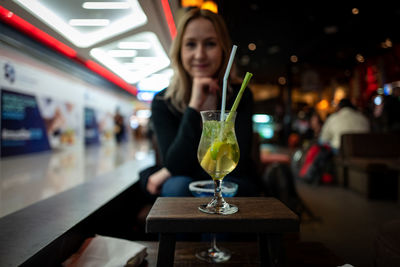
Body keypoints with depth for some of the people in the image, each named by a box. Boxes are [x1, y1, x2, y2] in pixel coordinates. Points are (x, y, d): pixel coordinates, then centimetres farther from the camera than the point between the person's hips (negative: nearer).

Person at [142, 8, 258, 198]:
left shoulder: (240, 96, -10)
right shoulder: (162, 102, -8)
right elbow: (175, 164, -19)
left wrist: (169, 173, -15)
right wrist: (194, 106, -28)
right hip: (181, 191, 1)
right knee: (178, 186, -32)